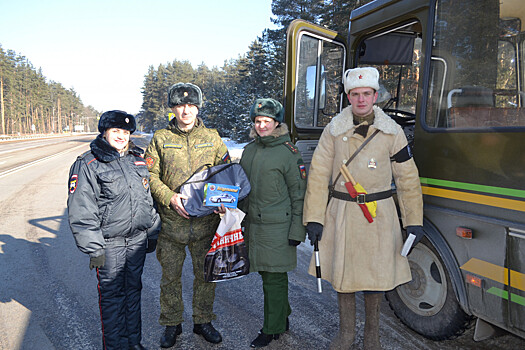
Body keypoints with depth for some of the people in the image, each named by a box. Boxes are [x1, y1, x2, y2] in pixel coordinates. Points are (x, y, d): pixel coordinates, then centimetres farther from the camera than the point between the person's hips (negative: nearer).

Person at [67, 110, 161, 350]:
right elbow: (81, 213, -10)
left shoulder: (137, 159, 9)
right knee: (112, 294, 7)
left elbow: (148, 198, 16)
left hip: (137, 238, 5)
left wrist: (152, 233, 15)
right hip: (109, 243, -5)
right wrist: (93, 248, -13)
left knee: (133, 289, 16)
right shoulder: (87, 165, -8)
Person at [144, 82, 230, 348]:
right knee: (170, 276, 11)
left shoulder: (212, 138, 5)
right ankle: (171, 324, 31)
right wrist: (170, 197, -15)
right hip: (171, 220, -1)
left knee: (205, 274, 13)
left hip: (206, 221, 1)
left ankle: (203, 321, 33)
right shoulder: (161, 139, 1)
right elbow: (150, 175, -1)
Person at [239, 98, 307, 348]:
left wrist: (297, 231, -10)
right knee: (266, 273, 16)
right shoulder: (249, 151, 11)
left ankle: (272, 329, 20)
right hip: (253, 224, 6)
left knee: (274, 278, 3)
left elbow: (299, 195, -7)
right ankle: (283, 318, 35)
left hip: (277, 227, -6)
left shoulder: (288, 153, -8)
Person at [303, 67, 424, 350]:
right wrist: (313, 219, -4)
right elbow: (318, 175, -1)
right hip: (341, 212, 1)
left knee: (376, 274, 9)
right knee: (342, 274, 9)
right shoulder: (334, 130, 0)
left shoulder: (391, 131, 1)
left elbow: (407, 180, 5)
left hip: (378, 213, 0)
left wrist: (414, 221, 1)